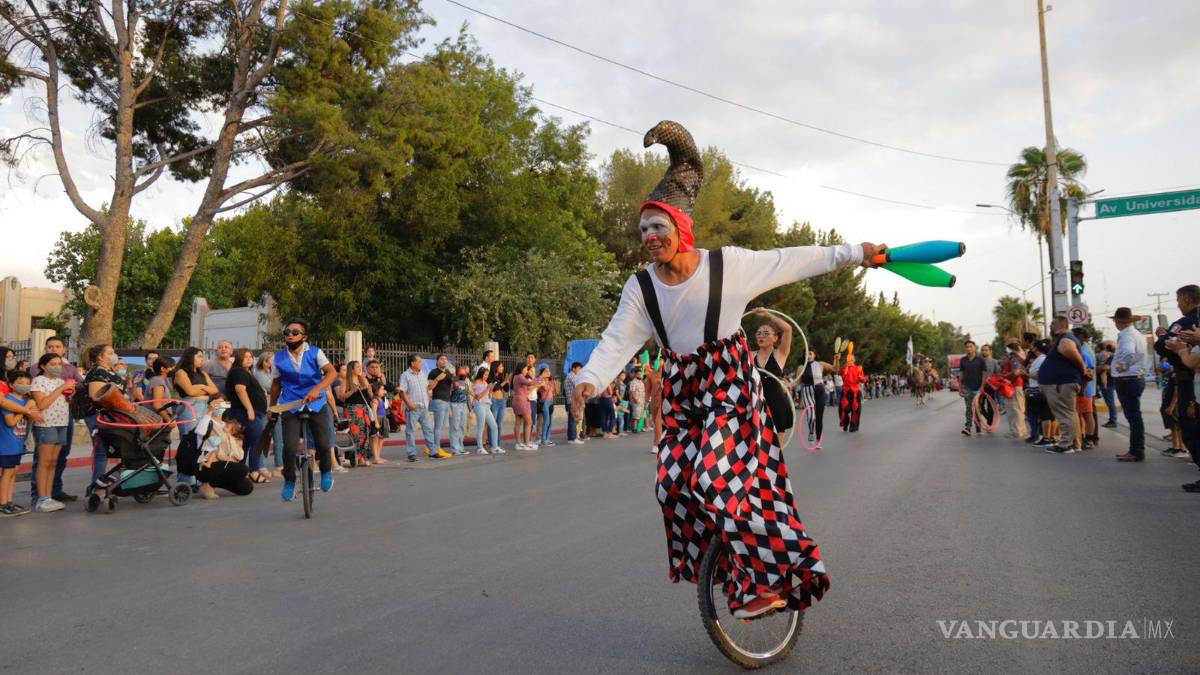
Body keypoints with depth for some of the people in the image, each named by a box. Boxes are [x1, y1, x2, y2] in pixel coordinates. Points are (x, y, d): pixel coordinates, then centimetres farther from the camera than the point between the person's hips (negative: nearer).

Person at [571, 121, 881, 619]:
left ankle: (767, 581, -7)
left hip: (730, 382, -4)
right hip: (682, 392, 5)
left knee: (715, 477, -20)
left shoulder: (728, 263, -10)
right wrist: (590, 379, -29)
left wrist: (852, 253, -1)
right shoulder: (641, 287, -3)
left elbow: (790, 262, -3)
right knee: (673, 484, -2)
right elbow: (618, 340, -11)